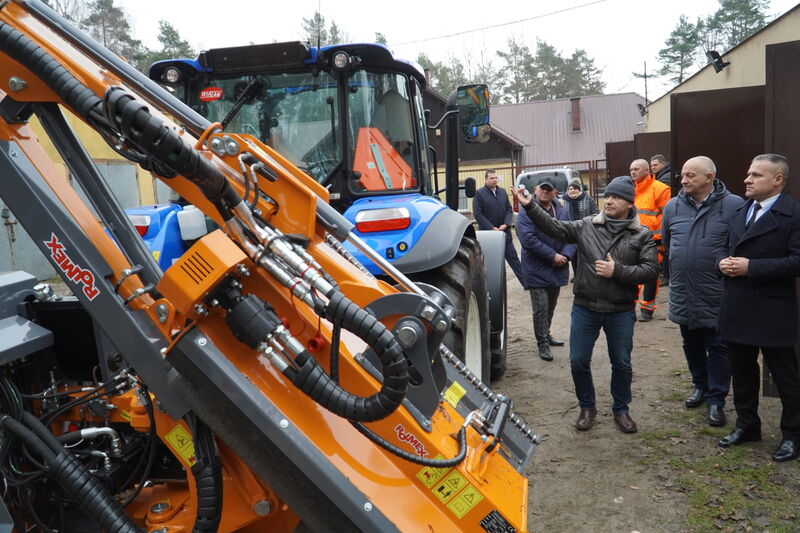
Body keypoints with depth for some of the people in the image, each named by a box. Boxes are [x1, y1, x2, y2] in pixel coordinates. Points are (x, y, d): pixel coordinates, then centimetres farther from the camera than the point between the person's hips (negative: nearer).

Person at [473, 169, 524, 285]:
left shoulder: (503, 191, 11)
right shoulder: (479, 193, -5)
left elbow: (509, 209, 11)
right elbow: (477, 214, -10)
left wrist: (505, 224, -6)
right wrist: (492, 228, -15)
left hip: (504, 232, 4)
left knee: (513, 258, 7)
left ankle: (526, 282, 12)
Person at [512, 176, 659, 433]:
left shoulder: (642, 235, -2)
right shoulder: (587, 226, 0)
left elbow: (651, 269, -8)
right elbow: (555, 227, -10)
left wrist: (617, 271, -18)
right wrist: (529, 206, -21)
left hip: (621, 311, 0)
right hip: (585, 308, 1)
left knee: (621, 364, 12)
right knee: (578, 361, 7)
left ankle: (621, 409, 34)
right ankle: (587, 407, 29)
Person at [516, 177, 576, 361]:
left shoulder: (561, 212, 9)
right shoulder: (526, 213, -10)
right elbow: (528, 239, -20)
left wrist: (565, 255, -12)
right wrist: (553, 256, -19)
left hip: (557, 269, 6)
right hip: (537, 270, -6)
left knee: (551, 307, 19)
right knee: (541, 308, -4)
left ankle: (545, 335, 36)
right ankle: (543, 344, 8)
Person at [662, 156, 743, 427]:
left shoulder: (734, 205, -13)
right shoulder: (673, 206, 2)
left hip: (716, 296, -4)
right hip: (683, 293, 5)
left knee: (718, 348, 5)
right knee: (692, 345, 19)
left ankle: (716, 399, 18)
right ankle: (700, 385, 38)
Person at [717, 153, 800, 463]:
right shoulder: (740, 210, 10)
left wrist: (750, 267, -21)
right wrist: (725, 262, -1)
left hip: (772, 312, -6)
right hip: (738, 307, 7)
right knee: (742, 371, 17)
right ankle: (746, 425, 34)